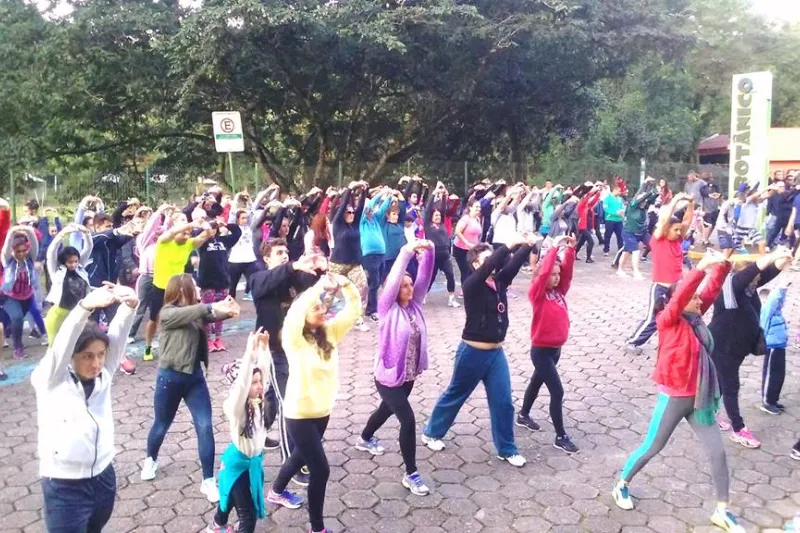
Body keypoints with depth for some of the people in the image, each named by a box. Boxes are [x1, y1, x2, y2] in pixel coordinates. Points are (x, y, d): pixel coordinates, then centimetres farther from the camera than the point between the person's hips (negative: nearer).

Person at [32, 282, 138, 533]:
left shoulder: (103, 375, -2)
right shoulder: (51, 380, -12)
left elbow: (117, 336, -17)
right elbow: (61, 345, -31)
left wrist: (129, 305, -38)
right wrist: (85, 306, -48)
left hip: (103, 478, 4)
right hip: (64, 488, -4)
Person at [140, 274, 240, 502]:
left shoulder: (194, 312, 5)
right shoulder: (168, 313, -10)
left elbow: (211, 315, -14)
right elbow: (186, 314, -32)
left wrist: (228, 309, -35)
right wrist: (212, 306, -43)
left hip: (195, 377, 4)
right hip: (170, 377, -4)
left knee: (205, 427, -5)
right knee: (161, 426, 16)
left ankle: (208, 481, 2)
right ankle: (151, 460, 47)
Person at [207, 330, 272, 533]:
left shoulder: (258, 401, -8)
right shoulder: (235, 406, -26)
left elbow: (263, 369, -10)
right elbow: (241, 382, -43)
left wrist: (264, 346, -21)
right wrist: (250, 351, -50)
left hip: (255, 460, 8)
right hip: (238, 463, -8)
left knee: (234, 496, 30)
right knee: (248, 515, -6)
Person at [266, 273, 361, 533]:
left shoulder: (330, 331, -3)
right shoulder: (294, 338, -19)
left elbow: (354, 308, -9)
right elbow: (294, 313, -41)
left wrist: (346, 284, -26)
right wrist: (320, 285, -42)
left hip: (323, 409, 7)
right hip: (300, 413, -7)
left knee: (302, 454, 28)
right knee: (321, 469, -4)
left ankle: (276, 491, 55)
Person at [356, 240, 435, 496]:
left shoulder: (414, 304, -1)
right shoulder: (388, 308, -16)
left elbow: (424, 276, -10)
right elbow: (393, 279, -30)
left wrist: (428, 251, -23)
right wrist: (407, 252, -35)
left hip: (409, 375, 7)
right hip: (388, 376, -7)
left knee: (387, 410, 27)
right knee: (408, 420, -11)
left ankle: (365, 439, 55)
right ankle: (410, 474, 4)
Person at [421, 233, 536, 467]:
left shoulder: (499, 281, 2)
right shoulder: (471, 285, -16)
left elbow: (512, 265, -11)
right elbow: (487, 268, -34)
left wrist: (527, 246, -27)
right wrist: (510, 245, -41)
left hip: (496, 352, 5)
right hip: (472, 352, -5)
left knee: (503, 402, 7)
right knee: (455, 395, 12)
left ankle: (506, 449, 23)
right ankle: (431, 433, 33)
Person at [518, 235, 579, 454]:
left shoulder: (559, 291, 3)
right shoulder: (537, 293, -16)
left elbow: (567, 270, -5)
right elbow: (543, 272, -30)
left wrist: (570, 249, -17)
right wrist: (554, 248, -26)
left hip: (556, 348, 8)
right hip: (541, 350, -8)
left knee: (537, 382, 24)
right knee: (557, 391, -7)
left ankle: (523, 416, 43)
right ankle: (561, 437, 4)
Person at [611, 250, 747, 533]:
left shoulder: (695, 317, 3)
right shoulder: (668, 320, -14)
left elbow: (712, 288, 0)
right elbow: (679, 294, -31)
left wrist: (722, 265, -15)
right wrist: (702, 266, -35)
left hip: (699, 398, 6)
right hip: (674, 397, -6)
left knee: (718, 452, 7)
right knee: (651, 448, 8)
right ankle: (621, 486, 30)